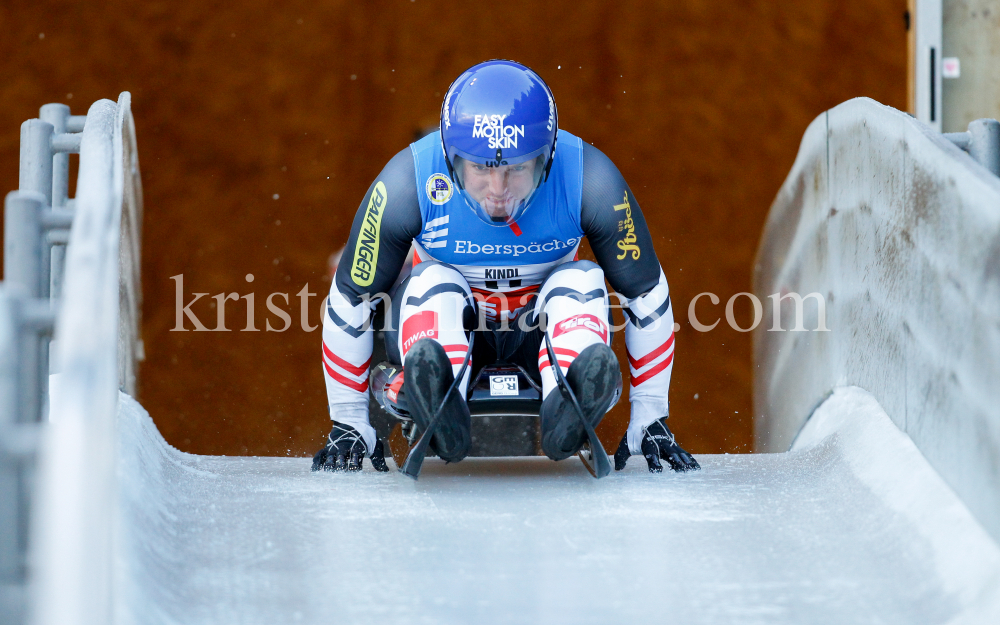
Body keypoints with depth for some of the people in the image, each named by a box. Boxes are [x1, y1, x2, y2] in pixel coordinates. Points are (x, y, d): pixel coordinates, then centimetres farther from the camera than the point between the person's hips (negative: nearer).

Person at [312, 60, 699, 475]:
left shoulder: (589, 180, -21)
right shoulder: (408, 183, -22)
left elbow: (646, 294, -9)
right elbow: (351, 299, -11)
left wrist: (650, 420, -7)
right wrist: (349, 424, -7)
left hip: (541, 334, 1)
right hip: (448, 334, 0)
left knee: (582, 284, -27)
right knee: (432, 284, -29)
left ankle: (565, 410, -51)